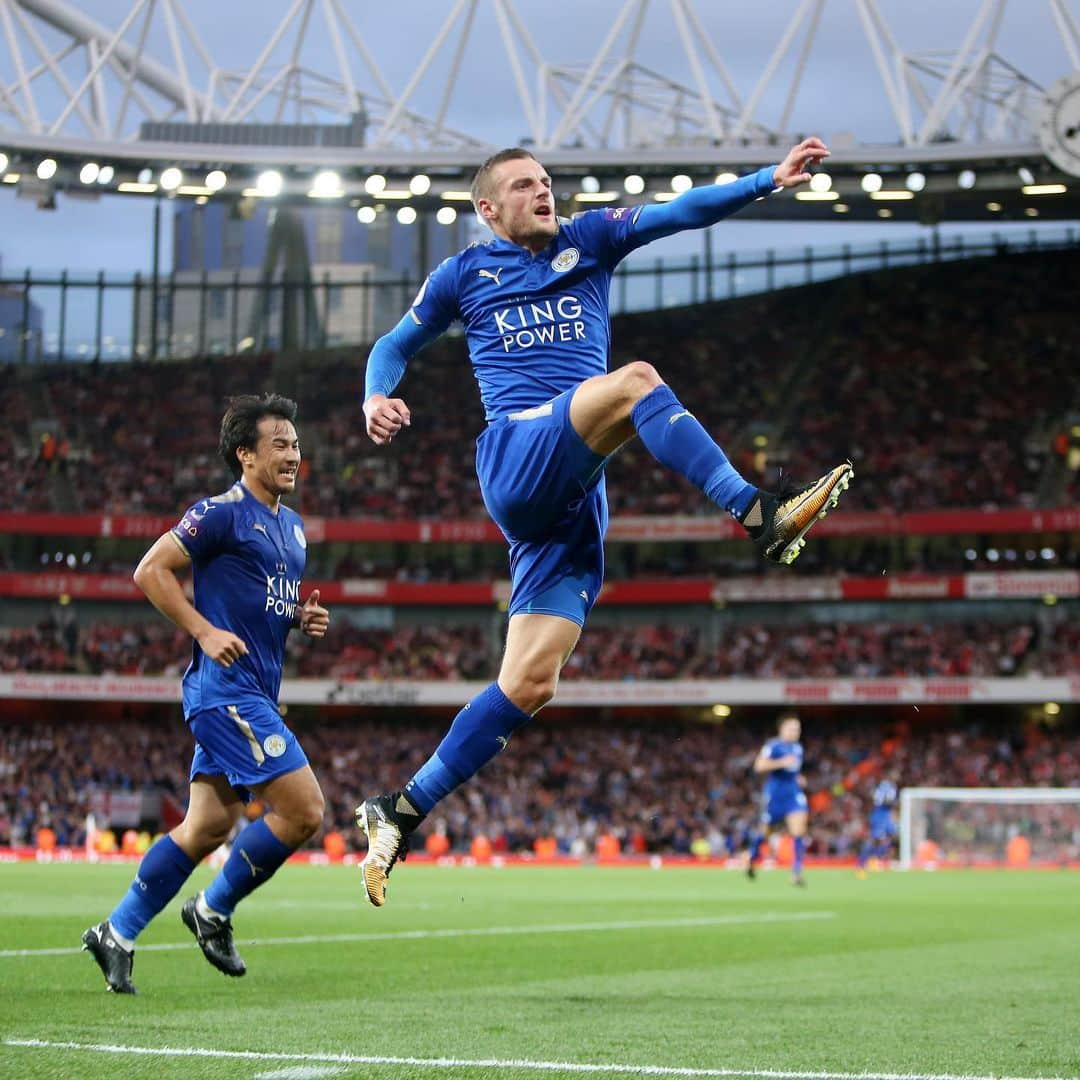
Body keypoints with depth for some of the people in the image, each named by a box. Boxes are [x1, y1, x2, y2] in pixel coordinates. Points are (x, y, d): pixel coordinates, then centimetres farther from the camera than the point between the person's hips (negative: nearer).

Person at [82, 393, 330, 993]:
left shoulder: (292, 526, 18)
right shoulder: (222, 513, -9)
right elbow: (150, 570, -9)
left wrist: (303, 617, 9)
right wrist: (204, 632, -16)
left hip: (255, 694, 9)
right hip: (225, 689, -9)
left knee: (208, 826, 8)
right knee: (303, 809, -13)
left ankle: (117, 933, 17)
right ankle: (213, 911, 5)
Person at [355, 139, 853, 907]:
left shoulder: (588, 240, 20)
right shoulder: (465, 274, 16)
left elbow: (683, 212, 8)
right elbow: (394, 346, 24)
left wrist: (772, 179, -7)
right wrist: (378, 398, 1)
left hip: (575, 492, 3)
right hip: (519, 456, -3)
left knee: (530, 682, -5)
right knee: (634, 381, -29)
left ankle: (401, 813, 2)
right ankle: (762, 518, -40)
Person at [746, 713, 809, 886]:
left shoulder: (797, 748, 11)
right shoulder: (773, 746, -11)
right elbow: (759, 766, -24)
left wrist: (798, 778, 12)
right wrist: (781, 762, -30)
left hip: (794, 794, 5)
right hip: (775, 794, -5)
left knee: (799, 830, -14)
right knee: (766, 831, 11)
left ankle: (797, 872, -16)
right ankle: (752, 860, 40)